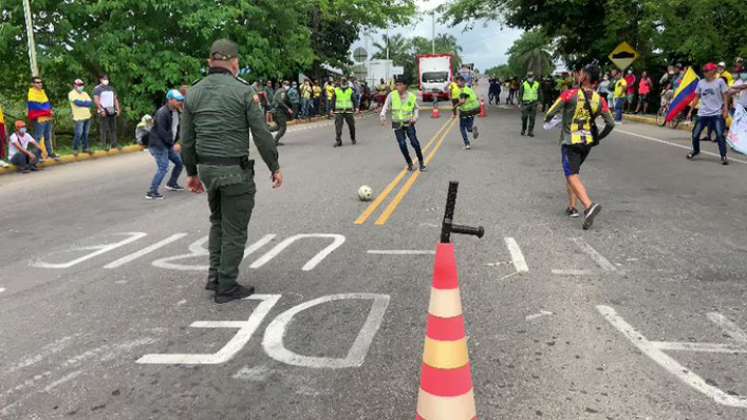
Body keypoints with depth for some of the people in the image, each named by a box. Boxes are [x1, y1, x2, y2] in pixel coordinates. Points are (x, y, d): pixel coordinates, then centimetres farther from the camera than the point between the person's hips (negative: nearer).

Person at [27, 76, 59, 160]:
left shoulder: (42, 91, 16)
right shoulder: (31, 93, -11)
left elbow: (47, 103, 20)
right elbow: (36, 106, -20)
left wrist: (51, 110, -1)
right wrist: (48, 112, -17)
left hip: (48, 118, 9)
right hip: (39, 119, -9)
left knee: (48, 136, 17)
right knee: (38, 137, -5)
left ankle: (50, 152, 27)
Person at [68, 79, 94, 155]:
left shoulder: (85, 93, 15)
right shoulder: (72, 94, -3)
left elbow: (91, 103, 2)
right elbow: (77, 103, -18)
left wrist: (82, 103, -11)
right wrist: (86, 103, -5)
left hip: (87, 117, 6)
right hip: (78, 118, -6)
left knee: (85, 134, 9)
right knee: (78, 134, -7)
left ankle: (85, 148, 18)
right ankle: (75, 149, 3)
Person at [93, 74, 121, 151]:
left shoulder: (111, 88, 17)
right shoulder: (97, 89, -2)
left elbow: (115, 99, 18)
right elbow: (96, 100, -10)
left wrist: (118, 109, 9)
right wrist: (101, 110, -17)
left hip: (112, 110, 6)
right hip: (103, 111, -6)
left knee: (113, 128, 6)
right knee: (104, 129, -5)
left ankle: (114, 143, 10)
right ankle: (105, 145, -3)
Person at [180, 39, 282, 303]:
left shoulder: (193, 93, 7)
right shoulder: (243, 91, -8)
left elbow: (187, 139, 9)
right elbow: (261, 134, -10)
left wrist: (191, 172, 19)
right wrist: (275, 167, 0)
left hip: (206, 169, 6)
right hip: (235, 170, -6)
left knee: (218, 222, 23)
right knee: (234, 229, 4)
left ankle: (214, 277, 23)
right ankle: (226, 287, 10)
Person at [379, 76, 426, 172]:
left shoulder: (412, 96, -7)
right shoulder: (392, 95, -9)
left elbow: (416, 108, 10)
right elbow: (386, 106, -2)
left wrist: (415, 116, -7)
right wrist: (382, 115, -19)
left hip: (409, 123, 0)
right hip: (397, 124, 1)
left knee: (414, 142, -10)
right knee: (402, 144, -6)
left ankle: (421, 162, 11)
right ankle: (409, 164, 15)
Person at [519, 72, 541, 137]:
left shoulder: (537, 84, 6)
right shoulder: (524, 84, -1)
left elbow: (539, 94, 11)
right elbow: (520, 93, 1)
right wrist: (520, 102, -4)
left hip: (533, 103, 2)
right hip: (525, 103, -2)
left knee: (532, 118, 0)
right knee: (524, 118, 1)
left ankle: (530, 131, 5)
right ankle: (523, 130, 18)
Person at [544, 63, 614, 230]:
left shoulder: (570, 94, -13)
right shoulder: (600, 100, 1)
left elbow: (550, 114, -9)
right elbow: (610, 124, 4)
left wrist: (547, 119, 15)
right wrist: (598, 138, 19)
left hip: (570, 142, -5)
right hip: (587, 142, 5)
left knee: (572, 175, -8)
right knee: (573, 172, 22)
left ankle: (589, 205, -29)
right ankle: (572, 207, 21)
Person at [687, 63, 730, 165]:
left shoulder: (720, 81, -3)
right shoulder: (701, 82, 7)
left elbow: (725, 97, -3)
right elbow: (697, 98, 12)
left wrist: (726, 110, -10)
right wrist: (690, 111, 9)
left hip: (717, 114, -4)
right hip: (703, 114, 4)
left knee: (720, 135, -10)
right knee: (695, 134, 6)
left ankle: (723, 156, -3)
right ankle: (695, 151, 31)